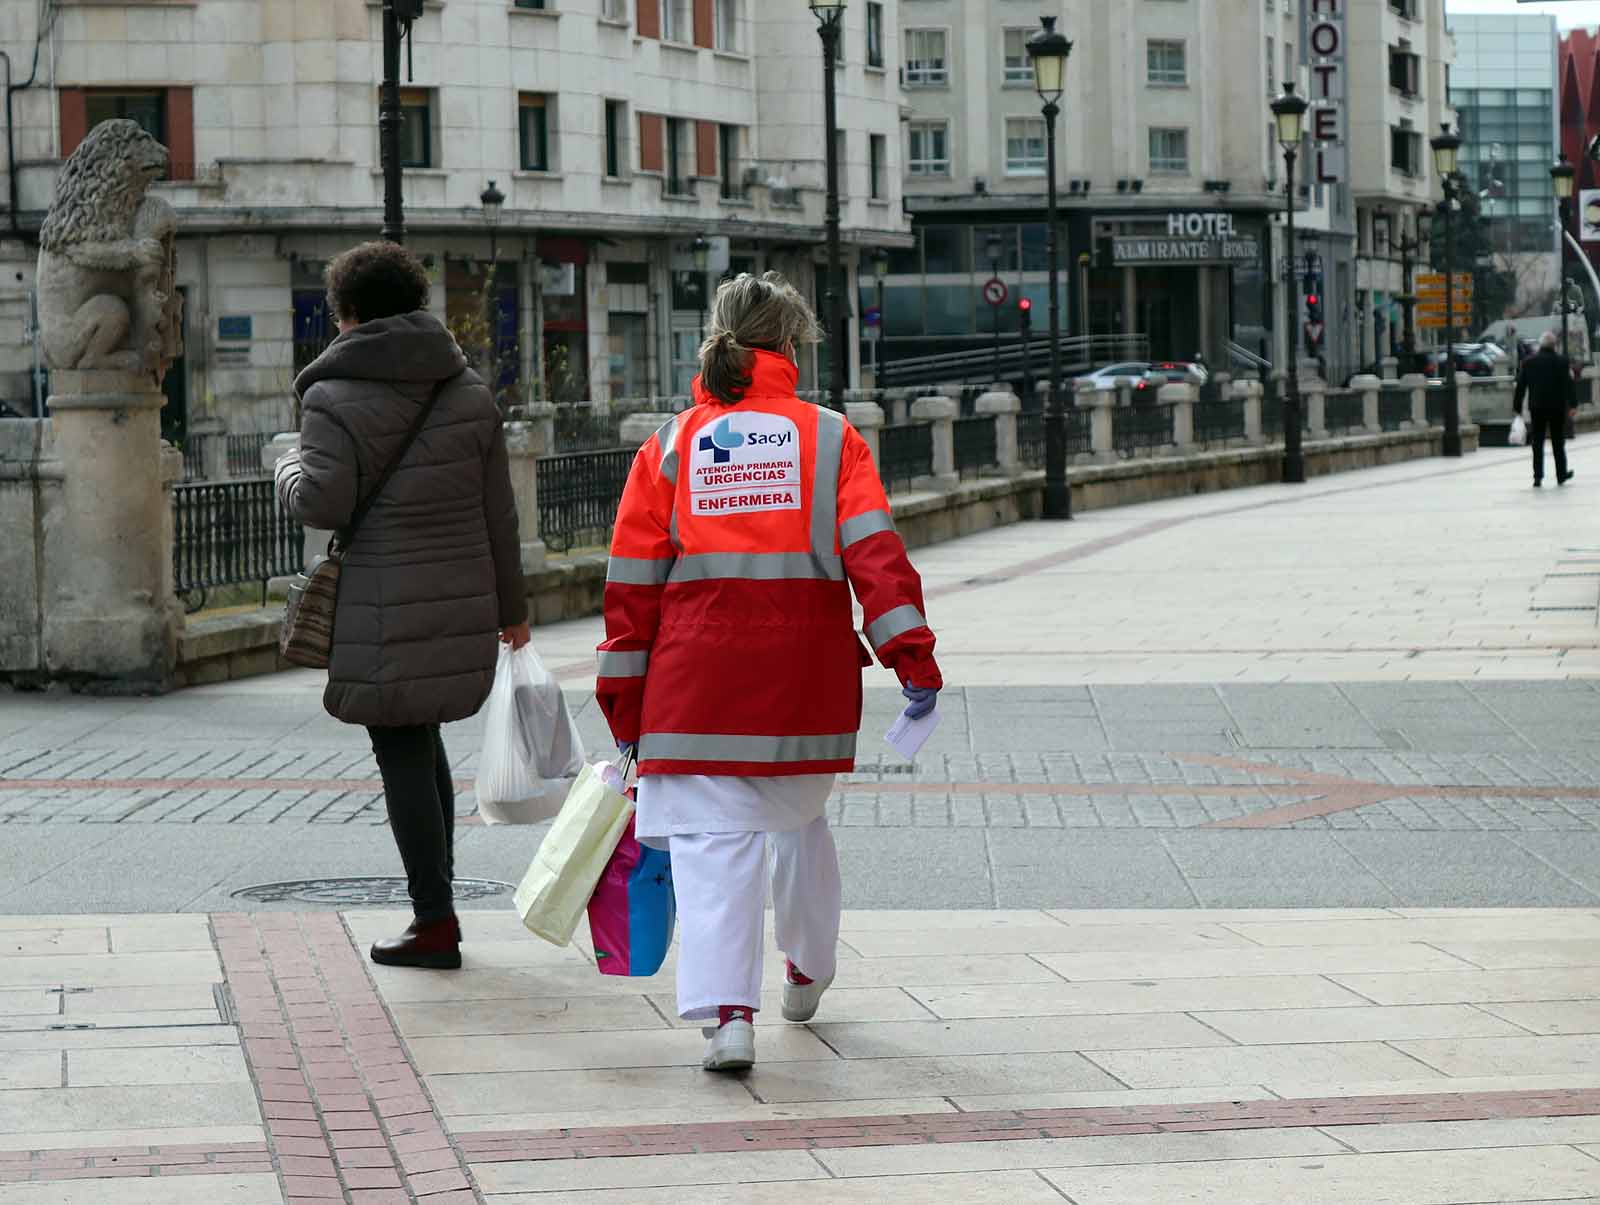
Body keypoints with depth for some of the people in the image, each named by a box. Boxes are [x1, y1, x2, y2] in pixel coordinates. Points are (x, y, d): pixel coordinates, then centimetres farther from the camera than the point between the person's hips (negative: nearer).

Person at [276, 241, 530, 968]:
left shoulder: (338, 398, -10)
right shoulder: (467, 392, 6)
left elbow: (323, 504, -16)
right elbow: (497, 508, 9)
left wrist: (290, 469, 7)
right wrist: (510, 603, 17)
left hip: (382, 610, -6)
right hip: (459, 598, 6)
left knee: (402, 754, 0)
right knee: (422, 742, 20)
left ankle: (436, 926, 0)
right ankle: (435, 902, 20)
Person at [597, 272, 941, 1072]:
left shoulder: (670, 445, 4)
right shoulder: (830, 437, 3)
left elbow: (633, 580, 5)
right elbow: (873, 548, -9)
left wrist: (624, 702, 10)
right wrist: (912, 654, -11)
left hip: (699, 677, -1)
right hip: (808, 674, 1)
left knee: (713, 837, -3)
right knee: (800, 819, 22)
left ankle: (727, 1013, -18)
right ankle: (808, 974, 41)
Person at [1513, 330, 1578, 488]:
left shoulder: (1528, 361, 1)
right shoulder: (1561, 361, -5)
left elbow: (1520, 386, 3)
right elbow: (1569, 384, -8)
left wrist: (1516, 407, 7)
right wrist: (1573, 405, -5)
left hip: (1536, 408, 1)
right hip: (1557, 407, -1)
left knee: (1537, 442, 4)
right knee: (1558, 442, 10)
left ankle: (1538, 476, -3)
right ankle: (1561, 474, 17)